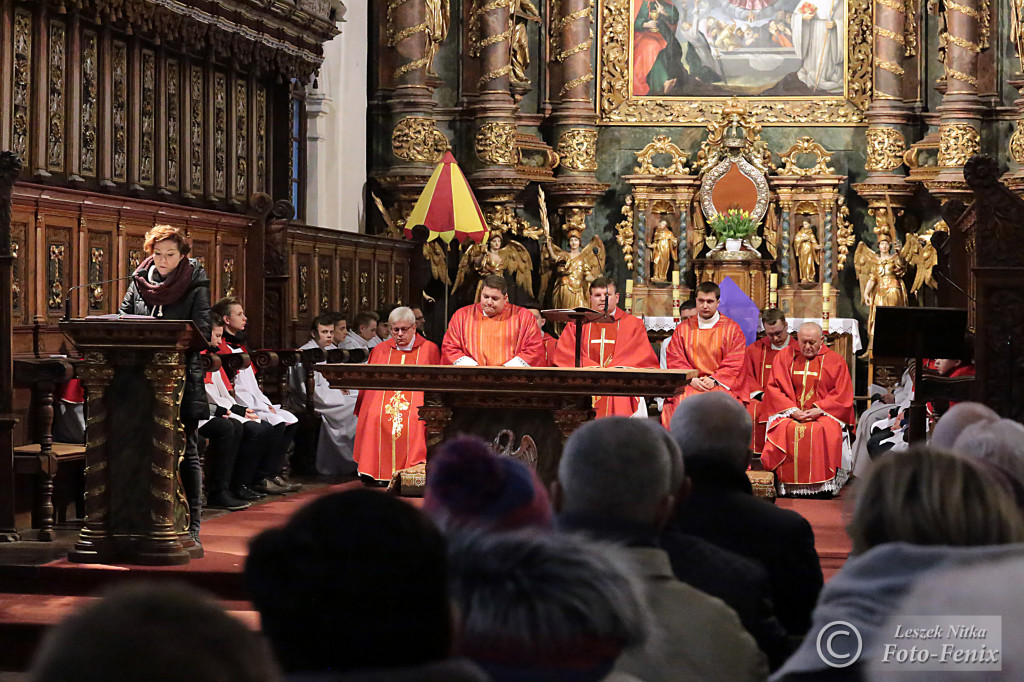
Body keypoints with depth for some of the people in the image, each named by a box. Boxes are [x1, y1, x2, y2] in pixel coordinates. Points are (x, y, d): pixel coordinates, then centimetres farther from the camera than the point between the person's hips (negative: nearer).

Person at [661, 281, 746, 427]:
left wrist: (714, 380, -12)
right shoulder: (683, 329, 14)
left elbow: (734, 363, 2)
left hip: (721, 383, -1)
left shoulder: (732, 329, 9)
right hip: (689, 384, 1)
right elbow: (674, 360, 7)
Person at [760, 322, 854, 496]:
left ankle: (823, 487, -28)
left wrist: (819, 410, -12)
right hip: (790, 413, 1)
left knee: (825, 432, -36)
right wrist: (792, 410, -9)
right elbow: (774, 389, 7)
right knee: (785, 430, -34)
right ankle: (787, 485, -26)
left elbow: (842, 395, 3)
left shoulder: (835, 361, 8)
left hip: (823, 414, -1)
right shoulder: (784, 357, 12)